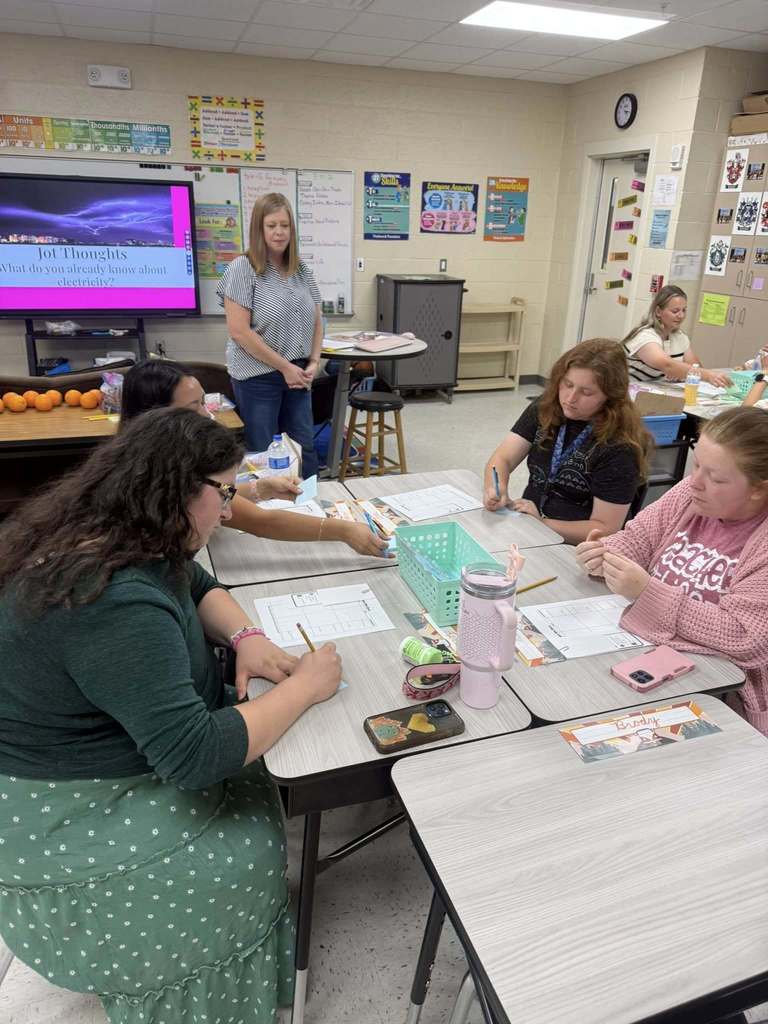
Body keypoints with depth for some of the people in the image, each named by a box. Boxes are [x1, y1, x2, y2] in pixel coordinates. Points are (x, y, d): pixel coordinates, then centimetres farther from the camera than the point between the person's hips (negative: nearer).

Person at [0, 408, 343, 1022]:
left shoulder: (115, 538, -4)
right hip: (56, 820, -9)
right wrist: (304, 687, -24)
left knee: (259, 788, 4)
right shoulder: (115, 603, -36)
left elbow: (196, 585, 12)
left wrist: (245, 636, -8)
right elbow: (194, 756, -37)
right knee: (247, 856, -11)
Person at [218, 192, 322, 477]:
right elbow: (239, 331, -16)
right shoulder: (242, 269, -10)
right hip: (258, 376, -5)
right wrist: (284, 366, -14)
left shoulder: (301, 269, 8)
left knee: (305, 449, 11)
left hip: (298, 374, 5)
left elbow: (316, 320, 16)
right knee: (262, 454, 5)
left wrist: (314, 362, 0)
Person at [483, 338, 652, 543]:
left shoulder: (620, 445, -14)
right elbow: (503, 458, -2)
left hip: (575, 549, -6)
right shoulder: (544, 409, 2)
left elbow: (605, 529, -14)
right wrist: (496, 489, -23)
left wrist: (540, 524, -23)